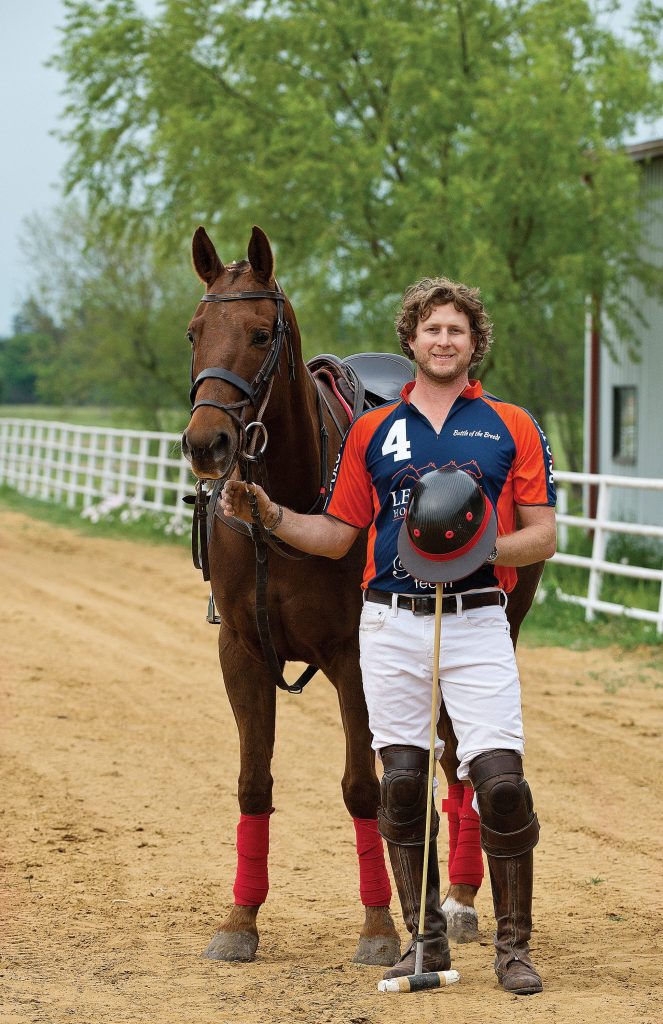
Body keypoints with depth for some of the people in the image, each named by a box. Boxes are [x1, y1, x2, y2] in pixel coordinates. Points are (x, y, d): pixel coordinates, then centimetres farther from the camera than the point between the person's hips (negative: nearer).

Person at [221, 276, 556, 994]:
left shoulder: (512, 428, 7)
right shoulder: (372, 431, 12)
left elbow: (542, 537, 3)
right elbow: (335, 536, 13)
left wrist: (479, 548, -15)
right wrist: (266, 513, -1)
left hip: (476, 621, -2)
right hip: (391, 624, 2)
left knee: (500, 781, -10)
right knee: (401, 783, 3)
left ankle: (514, 945, 1)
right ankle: (425, 939, 15)